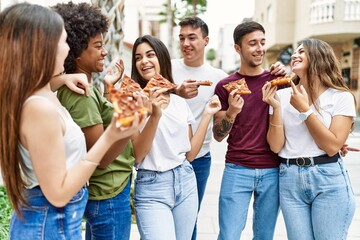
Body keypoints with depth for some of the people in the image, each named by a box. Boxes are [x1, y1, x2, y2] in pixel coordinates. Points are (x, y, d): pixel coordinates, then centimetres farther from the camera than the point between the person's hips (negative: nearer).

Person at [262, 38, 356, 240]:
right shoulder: (282, 95, 4)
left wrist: (305, 109, -14)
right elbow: (276, 146, 0)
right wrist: (276, 107, -11)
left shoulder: (341, 97, -3)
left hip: (328, 180, -2)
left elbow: (332, 146, -12)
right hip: (289, 179, 2)